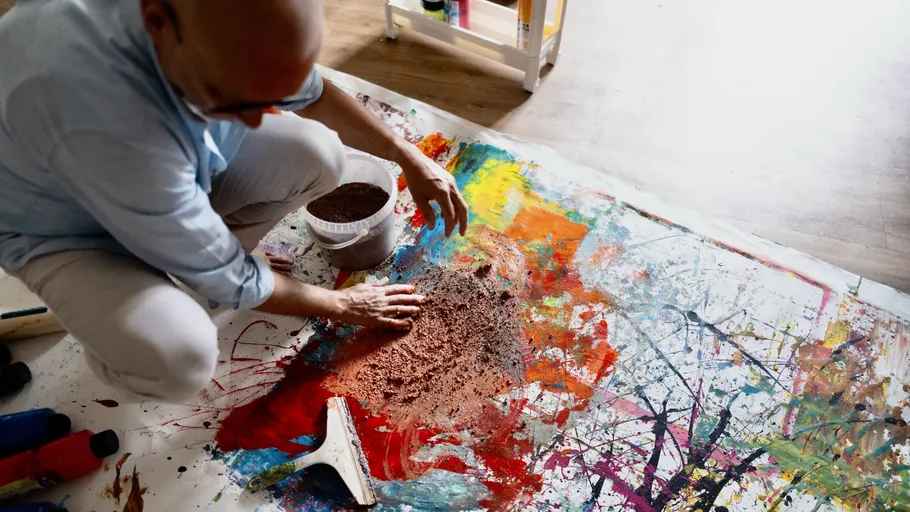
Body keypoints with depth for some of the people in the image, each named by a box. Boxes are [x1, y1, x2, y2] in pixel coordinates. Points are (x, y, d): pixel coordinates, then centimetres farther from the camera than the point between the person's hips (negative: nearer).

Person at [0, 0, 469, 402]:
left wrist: (409, 157, -7)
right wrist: (339, 304, -15)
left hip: (177, 165, 6)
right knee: (179, 358, -32)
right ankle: (117, 342, 5)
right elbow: (223, 277, -30)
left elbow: (312, 93, -3)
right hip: (68, 228, -5)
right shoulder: (103, 122, -43)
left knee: (319, 155, -16)